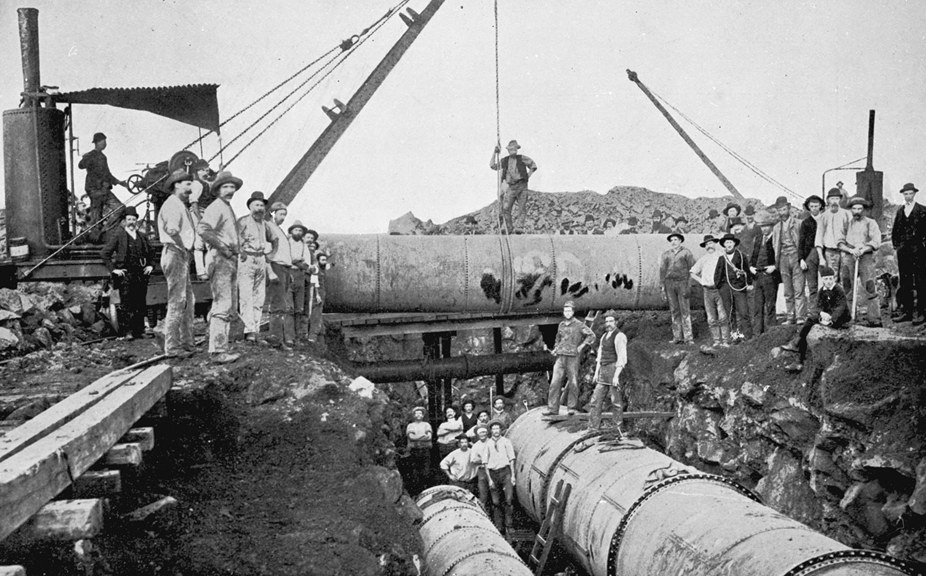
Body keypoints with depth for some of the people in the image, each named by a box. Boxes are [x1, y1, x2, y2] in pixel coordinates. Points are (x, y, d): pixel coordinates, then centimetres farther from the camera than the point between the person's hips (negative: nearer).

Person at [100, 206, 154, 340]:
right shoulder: (118, 236, 0)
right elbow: (104, 253, -2)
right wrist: (113, 269, -7)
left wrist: (150, 265, 16)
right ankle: (129, 331, -3)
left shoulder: (142, 237, 14)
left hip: (141, 274, 4)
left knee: (141, 304, 4)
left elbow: (151, 252, 30)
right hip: (125, 274, -4)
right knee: (127, 304, -6)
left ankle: (140, 331, 10)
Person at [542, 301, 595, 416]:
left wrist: (582, 346, -9)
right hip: (560, 357, 4)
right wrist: (555, 349, 16)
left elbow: (592, 336, -5)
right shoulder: (561, 325, 15)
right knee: (555, 382, -4)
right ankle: (552, 408, -3)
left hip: (573, 357, -4)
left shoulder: (579, 325, -2)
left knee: (573, 383, 0)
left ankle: (571, 407, 10)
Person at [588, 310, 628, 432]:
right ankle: (592, 429, 5)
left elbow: (622, 358, -14)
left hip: (614, 369, -8)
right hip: (603, 370, 8)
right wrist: (596, 372, 14)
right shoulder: (604, 336, 18)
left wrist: (616, 376, -19)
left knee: (615, 401, -1)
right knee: (596, 399, 3)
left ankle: (618, 429, 8)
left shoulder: (619, 336, -8)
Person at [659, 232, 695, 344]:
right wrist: (662, 286, 7)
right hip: (669, 283, 3)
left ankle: (688, 337, -6)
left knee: (685, 311, -6)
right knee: (674, 311, 4)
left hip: (682, 283, -3)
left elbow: (692, 268, 2)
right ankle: (677, 336, 6)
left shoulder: (686, 252, 4)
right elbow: (662, 270, 14)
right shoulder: (666, 254, 13)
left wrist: (689, 283, -6)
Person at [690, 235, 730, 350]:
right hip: (707, 290, 3)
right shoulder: (703, 259, 13)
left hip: (719, 289, -3)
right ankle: (716, 341, 6)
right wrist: (702, 282, 3)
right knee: (711, 319, 2)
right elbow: (692, 273, 18)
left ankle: (725, 341, -6)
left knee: (723, 317, -8)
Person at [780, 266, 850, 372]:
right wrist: (822, 313, -24)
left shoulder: (839, 290, -11)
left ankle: (796, 343, -17)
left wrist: (830, 320, -36)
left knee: (810, 320, -26)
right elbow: (819, 307, 2)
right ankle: (800, 362, -20)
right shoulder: (821, 291, 9)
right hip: (826, 316, 6)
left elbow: (840, 308, -20)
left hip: (840, 319, -6)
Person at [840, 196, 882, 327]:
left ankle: (874, 318, -13)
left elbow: (876, 242, -2)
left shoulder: (870, 223, 9)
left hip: (866, 257, -3)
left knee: (869, 288, -12)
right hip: (849, 258, 3)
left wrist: (863, 249, -17)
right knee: (847, 289, 0)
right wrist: (851, 250, -12)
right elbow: (840, 243, 7)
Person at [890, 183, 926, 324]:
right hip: (903, 251, 5)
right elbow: (895, 230, 20)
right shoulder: (900, 211, 14)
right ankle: (906, 311, 10)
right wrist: (896, 244, 11)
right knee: (905, 282, 6)